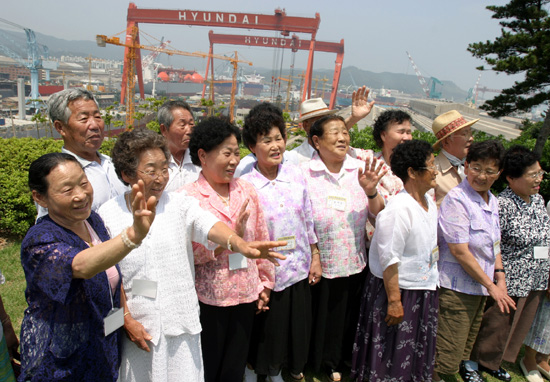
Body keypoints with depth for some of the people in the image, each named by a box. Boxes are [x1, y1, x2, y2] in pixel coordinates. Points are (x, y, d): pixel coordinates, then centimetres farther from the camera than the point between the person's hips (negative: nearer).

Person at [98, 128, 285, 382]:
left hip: (182, 323, 1)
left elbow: (209, 226, -21)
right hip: (137, 326, 0)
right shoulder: (109, 214, -3)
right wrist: (126, 319, -6)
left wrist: (240, 244, -40)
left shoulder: (180, 204, -2)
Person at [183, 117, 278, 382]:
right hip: (208, 299, -3)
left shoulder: (246, 190, 1)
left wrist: (265, 283, 9)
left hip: (245, 295, 4)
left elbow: (261, 239, 7)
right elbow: (190, 253, -16)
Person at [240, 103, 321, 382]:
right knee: (265, 332, 13)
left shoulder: (296, 175, -2)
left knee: (296, 330, 19)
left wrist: (315, 257, 6)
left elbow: (308, 220, 6)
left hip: (299, 270, 4)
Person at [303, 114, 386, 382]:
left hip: (353, 265, 3)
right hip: (314, 266, -3)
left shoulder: (361, 169, -2)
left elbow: (379, 216, 1)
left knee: (344, 316, 19)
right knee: (315, 317, 13)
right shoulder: (304, 172, -12)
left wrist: (370, 191, -18)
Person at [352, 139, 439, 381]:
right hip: (399, 289, -8)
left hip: (424, 291, 9)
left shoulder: (429, 203, 5)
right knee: (391, 356, 8)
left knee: (416, 356, 22)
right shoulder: (399, 208, -23)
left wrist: (431, 286, 18)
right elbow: (389, 259, -23)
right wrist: (394, 300, -22)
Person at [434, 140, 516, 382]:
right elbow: (460, 251, -19)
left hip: (480, 286, 8)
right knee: (447, 360, -3)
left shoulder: (492, 201, 10)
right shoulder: (456, 199, -17)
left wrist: (500, 278, 6)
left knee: (466, 345, 21)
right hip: (457, 287, -8)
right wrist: (490, 285, -12)